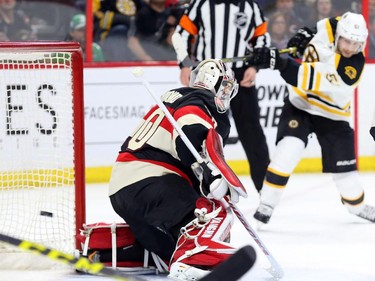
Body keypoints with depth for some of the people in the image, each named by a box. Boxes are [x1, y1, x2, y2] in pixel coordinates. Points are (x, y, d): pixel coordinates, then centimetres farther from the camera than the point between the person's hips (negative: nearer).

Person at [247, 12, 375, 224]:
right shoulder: (328, 28, -18)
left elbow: (314, 80, -41)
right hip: (300, 104, 1)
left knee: (344, 165, 6)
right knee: (288, 150, -22)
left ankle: (358, 205, 35)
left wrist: (281, 64, -50)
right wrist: (304, 35, -12)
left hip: (332, 114, -1)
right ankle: (267, 204, -17)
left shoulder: (354, 64, -30)